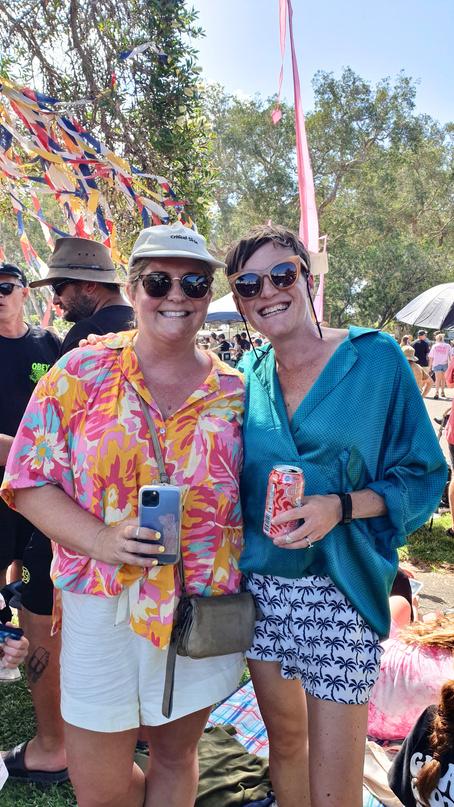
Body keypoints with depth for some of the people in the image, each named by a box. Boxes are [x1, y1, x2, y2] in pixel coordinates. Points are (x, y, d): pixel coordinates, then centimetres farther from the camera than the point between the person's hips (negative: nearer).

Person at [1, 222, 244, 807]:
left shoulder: (234, 391, 0)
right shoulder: (82, 372, -5)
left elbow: (247, 498, 8)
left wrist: (242, 573, -4)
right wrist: (100, 540, -19)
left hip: (204, 609, 1)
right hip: (103, 608, -1)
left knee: (176, 758, 21)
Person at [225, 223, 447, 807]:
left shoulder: (375, 358, -7)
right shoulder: (247, 376, 4)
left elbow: (422, 475, -5)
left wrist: (339, 506, -19)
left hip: (339, 589, -3)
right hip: (260, 584, 4)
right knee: (284, 739, 21)